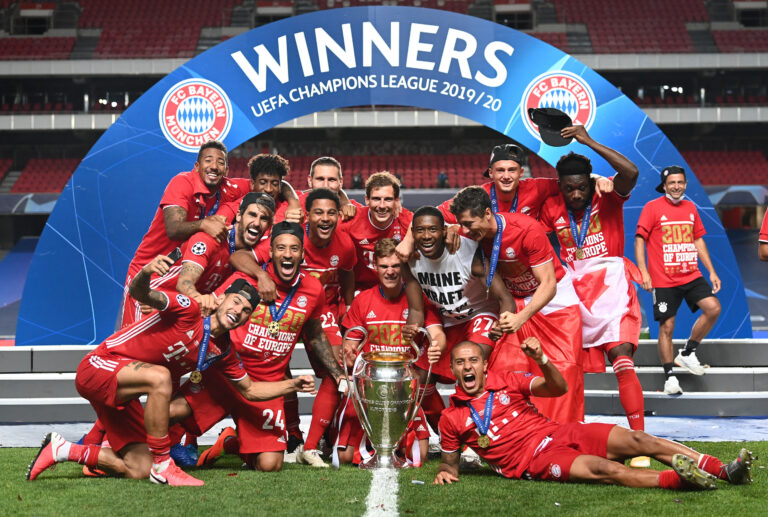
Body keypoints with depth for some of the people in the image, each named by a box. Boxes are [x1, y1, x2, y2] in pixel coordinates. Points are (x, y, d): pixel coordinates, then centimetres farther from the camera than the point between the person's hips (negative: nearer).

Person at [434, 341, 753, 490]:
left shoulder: (506, 382, 11)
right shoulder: (452, 419, 3)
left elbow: (558, 388, 7)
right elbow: (450, 460, 14)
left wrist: (541, 360, -12)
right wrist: (446, 471, -11)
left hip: (559, 433, 4)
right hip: (536, 461, -4)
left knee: (635, 441, -14)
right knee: (603, 469, -30)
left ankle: (724, 470, -20)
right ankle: (677, 479, -51)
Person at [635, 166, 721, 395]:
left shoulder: (690, 208, 12)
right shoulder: (652, 207, -3)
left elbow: (698, 240, 19)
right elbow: (640, 239, -4)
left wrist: (711, 272, 15)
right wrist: (643, 271, -14)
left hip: (692, 276, 4)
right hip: (664, 280, -4)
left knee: (713, 308, -13)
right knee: (666, 326, -3)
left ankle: (687, 353, 4)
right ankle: (669, 376, 10)